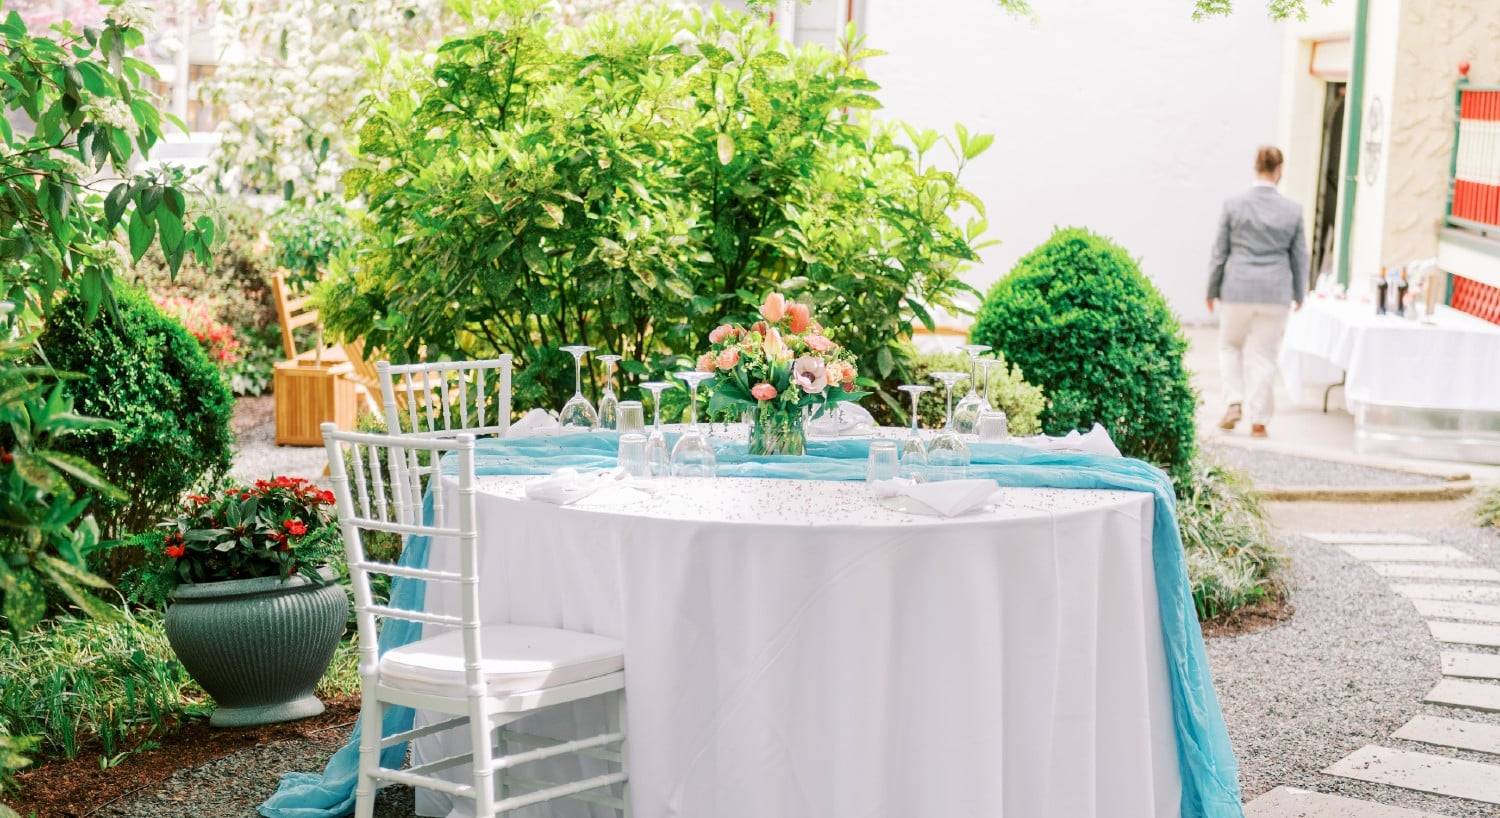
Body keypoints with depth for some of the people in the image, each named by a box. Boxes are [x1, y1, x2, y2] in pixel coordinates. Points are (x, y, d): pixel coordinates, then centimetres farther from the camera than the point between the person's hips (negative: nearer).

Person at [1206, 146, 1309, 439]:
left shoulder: (1234, 205, -4)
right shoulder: (1293, 210, -1)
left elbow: (1220, 252, 1)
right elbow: (1300, 256, 6)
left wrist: (1212, 290, 11)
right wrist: (1299, 294, 18)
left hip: (1237, 290, 0)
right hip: (1276, 293, 1)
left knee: (1231, 345, 20)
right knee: (1263, 354, 7)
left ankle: (1235, 402, 5)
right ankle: (1259, 420, 7)